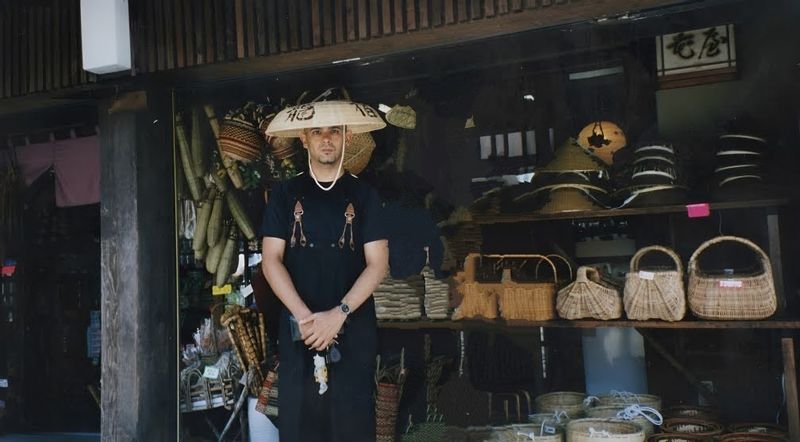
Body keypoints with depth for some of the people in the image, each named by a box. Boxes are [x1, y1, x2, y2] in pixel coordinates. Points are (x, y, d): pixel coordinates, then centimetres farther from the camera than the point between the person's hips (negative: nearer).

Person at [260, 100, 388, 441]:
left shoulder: (363, 195, 6)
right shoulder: (285, 194, 8)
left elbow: (378, 263, 0)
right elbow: (271, 259, 1)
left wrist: (338, 314, -13)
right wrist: (303, 316, -12)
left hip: (354, 326, 0)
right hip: (298, 326, 1)